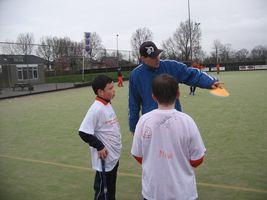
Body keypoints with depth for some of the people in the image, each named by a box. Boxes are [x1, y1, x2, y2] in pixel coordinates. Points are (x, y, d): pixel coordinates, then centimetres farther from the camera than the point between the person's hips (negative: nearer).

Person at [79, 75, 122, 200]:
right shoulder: (96, 109, -23)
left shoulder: (107, 105, 4)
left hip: (114, 155, 8)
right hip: (104, 158, -8)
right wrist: (99, 147, -19)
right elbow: (84, 132, -24)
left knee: (111, 186, 24)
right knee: (101, 186, 10)